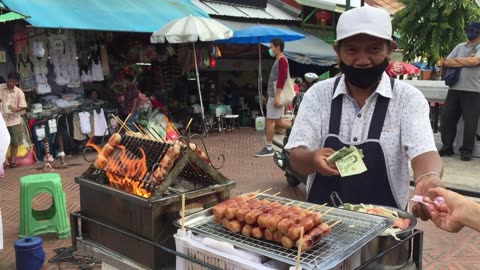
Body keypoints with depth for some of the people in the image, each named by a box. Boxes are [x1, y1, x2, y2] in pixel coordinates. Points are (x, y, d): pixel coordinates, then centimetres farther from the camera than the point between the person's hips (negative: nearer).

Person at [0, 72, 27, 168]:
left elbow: (23, 106, -3)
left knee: (15, 142, 5)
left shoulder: (19, 92, -3)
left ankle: (12, 161, 16)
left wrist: (16, 109, -23)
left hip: (14, 120, 1)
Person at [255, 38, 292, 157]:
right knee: (277, 121, 10)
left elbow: (281, 79, -20)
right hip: (273, 95, 10)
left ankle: (269, 148, 0)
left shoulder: (282, 60, -11)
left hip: (275, 95, -10)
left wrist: (276, 97, -25)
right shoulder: (278, 61, 19)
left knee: (270, 120, -6)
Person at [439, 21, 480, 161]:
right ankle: (447, 146, 16)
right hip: (454, 88, 5)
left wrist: (457, 59, -3)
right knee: (447, 117, 5)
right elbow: (447, 62, 6)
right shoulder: (460, 46, 15)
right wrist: (466, 61, -6)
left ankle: (466, 150, 8)